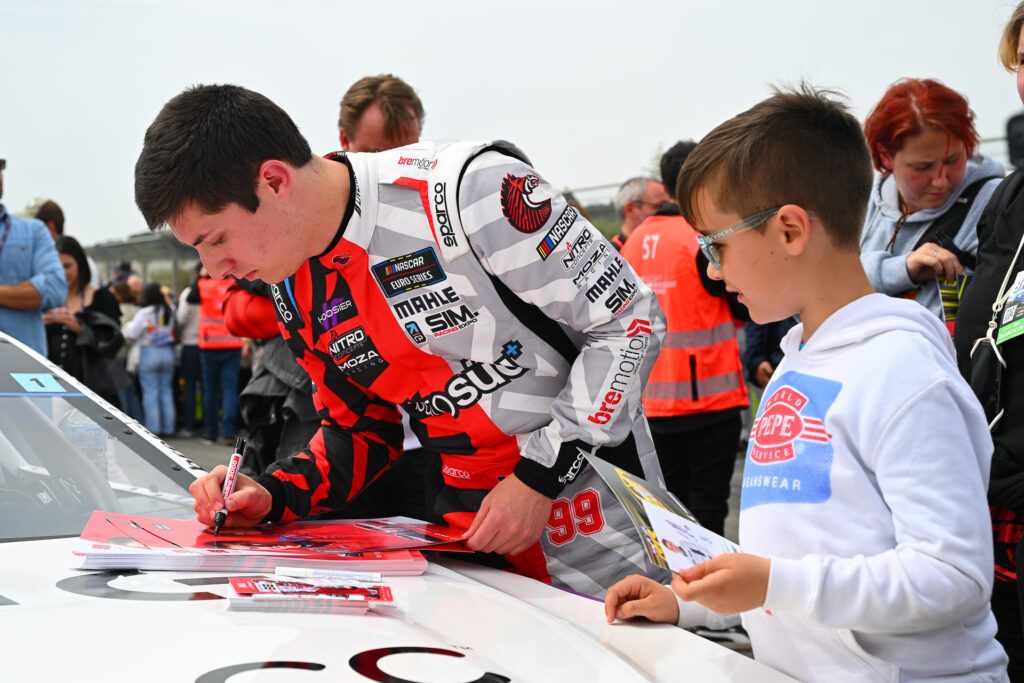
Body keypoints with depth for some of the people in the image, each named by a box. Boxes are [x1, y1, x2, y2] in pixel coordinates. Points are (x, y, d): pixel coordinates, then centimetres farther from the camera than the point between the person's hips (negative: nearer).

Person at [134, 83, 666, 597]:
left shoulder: (469, 189, -23)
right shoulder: (294, 292, 1)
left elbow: (628, 320, -17)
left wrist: (539, 478, -19)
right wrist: (270, 498, -5)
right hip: (468, 523, 6)